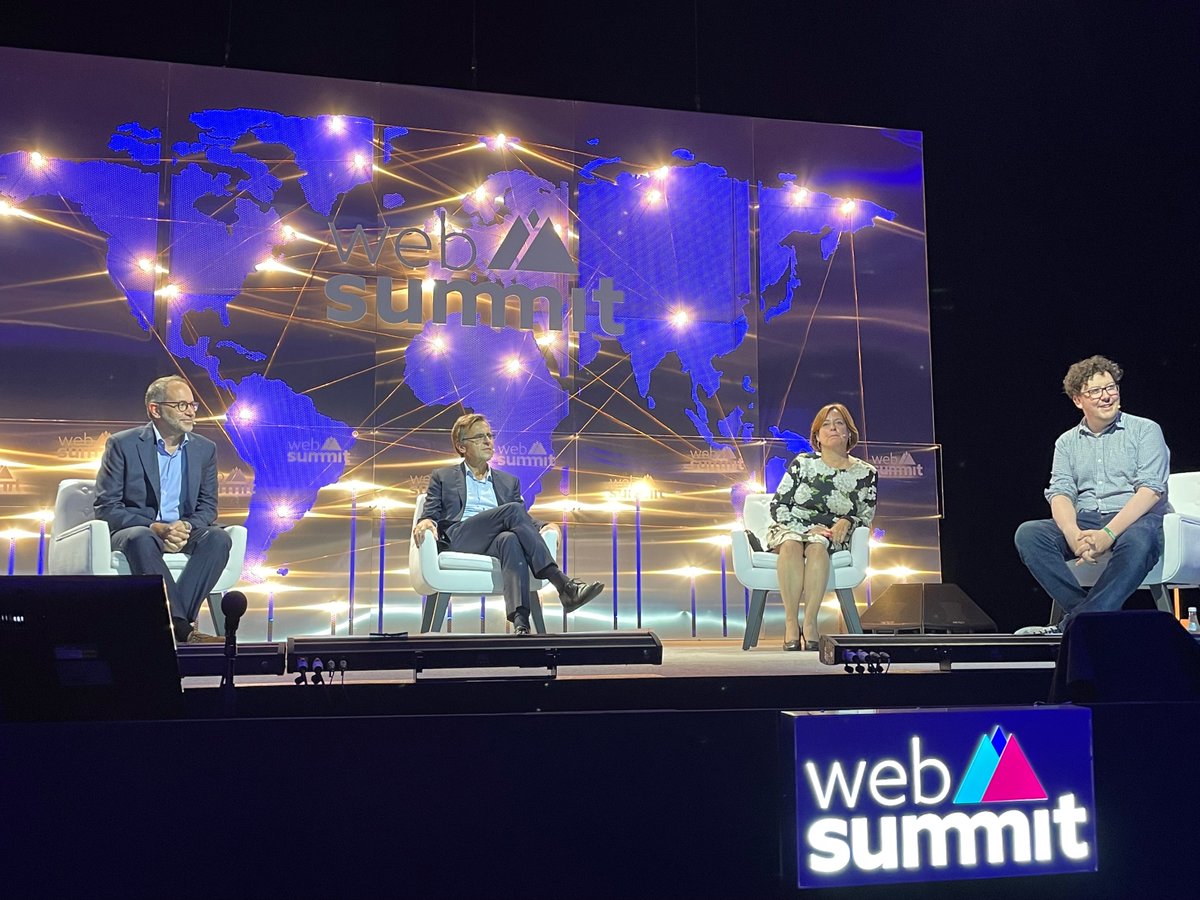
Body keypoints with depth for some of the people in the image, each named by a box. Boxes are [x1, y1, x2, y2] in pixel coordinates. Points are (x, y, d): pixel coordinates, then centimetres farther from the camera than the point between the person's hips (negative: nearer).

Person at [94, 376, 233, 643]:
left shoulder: (205, 449, 9)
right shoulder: (122, 445, -3)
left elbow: (207, 507, 9)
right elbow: (105, 508, -7)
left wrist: (186, 527, -16)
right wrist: (155, 528, -22)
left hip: (183, 532, 3)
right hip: (136, 530, -3)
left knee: (218, 538, -28)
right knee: (141, 539, -38)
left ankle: (175, 620, -36)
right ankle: (182, 627, -45)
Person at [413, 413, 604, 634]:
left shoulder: (509, 482, 29)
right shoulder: (443, 477, 23)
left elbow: (524, 520, 20)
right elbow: (430, 515, 13)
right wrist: (425, 523, -13)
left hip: (494, 544, 2)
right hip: (458, 539, -2)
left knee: (510, 539, -38)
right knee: (513, 510, -29)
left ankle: (520, 622, -57)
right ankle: (563, 586, -39)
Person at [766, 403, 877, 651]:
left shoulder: (865, 473, 7)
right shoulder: (802, 464, 4)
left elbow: (866, 518, 11)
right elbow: (777, 507, 1)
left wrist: (847, 521, -12)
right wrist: (809, 527, -13)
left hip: (832, 536, 0)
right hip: (790, 529, 0)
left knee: (817, 546, -37)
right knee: (791, 544, -37)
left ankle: (810, 623, -39)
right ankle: (791, 623, -38)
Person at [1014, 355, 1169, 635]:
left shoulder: (1145, 430, 6)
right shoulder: (1067, 442, 16)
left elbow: (1150, 489, -7)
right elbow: (1060, 493, 2)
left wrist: (1108, 534, -22)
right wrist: (1074, 536, -21)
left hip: (1137, 520, -3)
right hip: (1085, 523, 4)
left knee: (1137, 540, -39)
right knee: (1028, 533, -23)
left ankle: (1073, 624, -39)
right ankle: (1094, 616, -30)